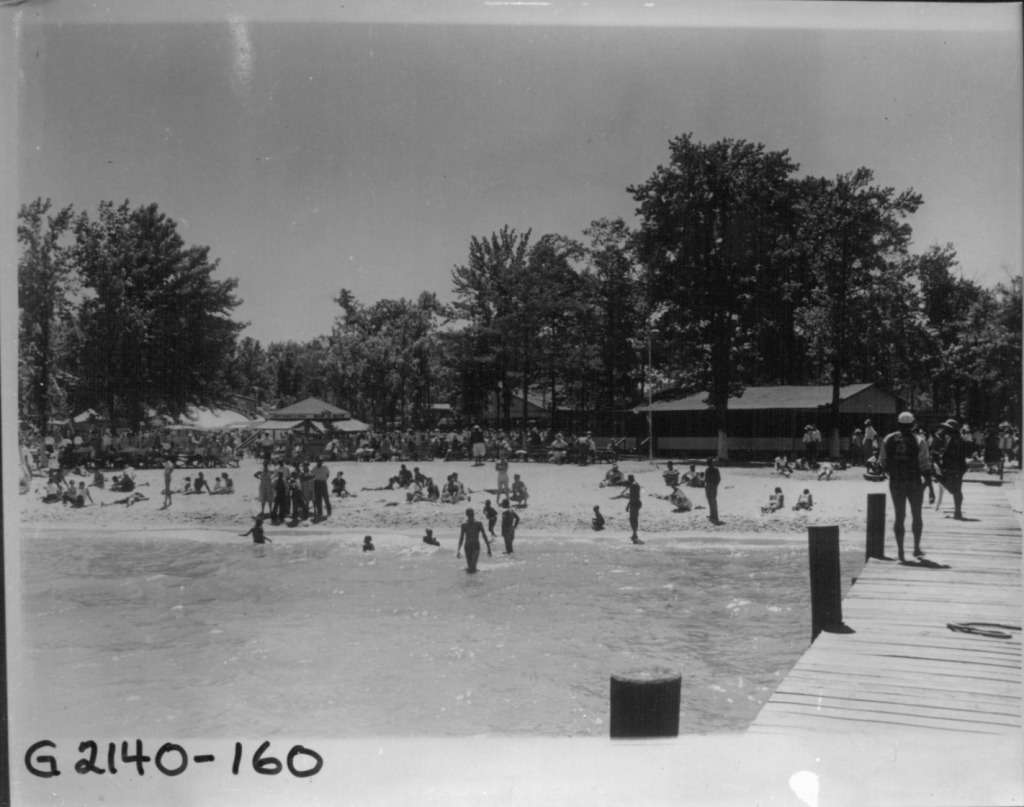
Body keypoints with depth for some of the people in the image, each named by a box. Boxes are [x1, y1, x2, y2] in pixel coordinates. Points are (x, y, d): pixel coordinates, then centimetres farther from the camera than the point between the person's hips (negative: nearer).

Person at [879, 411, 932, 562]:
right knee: (916, 515, 16)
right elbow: (925, 466, -11)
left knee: (899, 516, 10)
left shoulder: (888, 440, -2)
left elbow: (882, 463, 2)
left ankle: (900, 550, 6)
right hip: (914, 482, -2)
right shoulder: (919, 441, -11)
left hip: (895, 482, 2)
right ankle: (917, 548, 22)